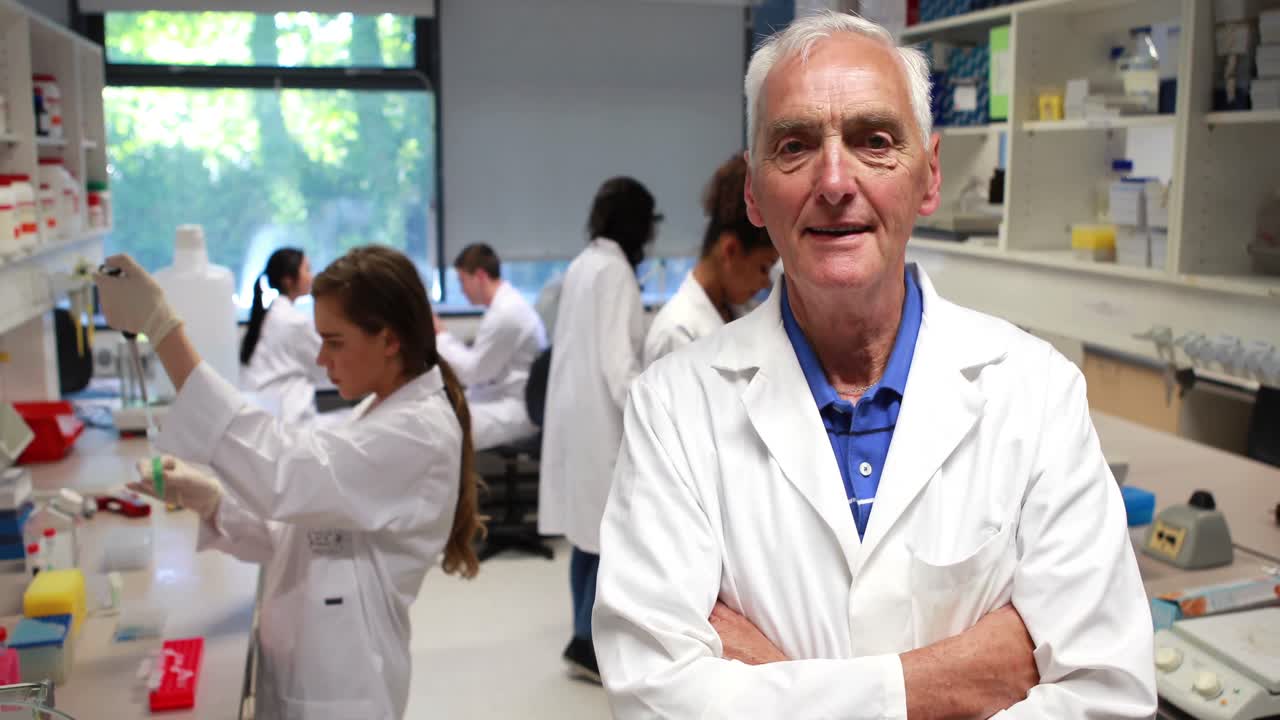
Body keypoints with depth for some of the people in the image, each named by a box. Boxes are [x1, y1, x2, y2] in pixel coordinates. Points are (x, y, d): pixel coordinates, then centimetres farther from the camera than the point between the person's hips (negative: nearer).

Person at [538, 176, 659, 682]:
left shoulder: (581, 265, 12)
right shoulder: (615, 271, -15)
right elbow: (617, 358, -20)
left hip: (576, 411, 9)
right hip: (602, 415, -9)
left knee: (592, 529, 13)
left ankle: (590, 639, 19)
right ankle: (590, 643, 0)